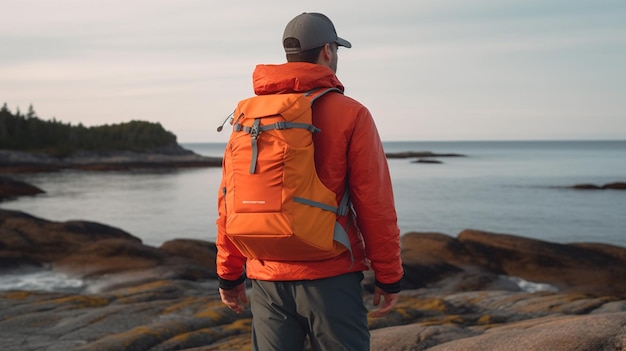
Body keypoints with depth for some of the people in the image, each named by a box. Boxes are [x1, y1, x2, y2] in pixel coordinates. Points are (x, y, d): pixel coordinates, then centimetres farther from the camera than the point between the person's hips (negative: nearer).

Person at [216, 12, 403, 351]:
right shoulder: (350, 114, -5)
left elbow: (229, 200, 7)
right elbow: (375, 204, -7)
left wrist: (229, 273, 16)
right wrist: (388, 276, 1)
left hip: (267, 278, 4)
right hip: (330, 276, -4)